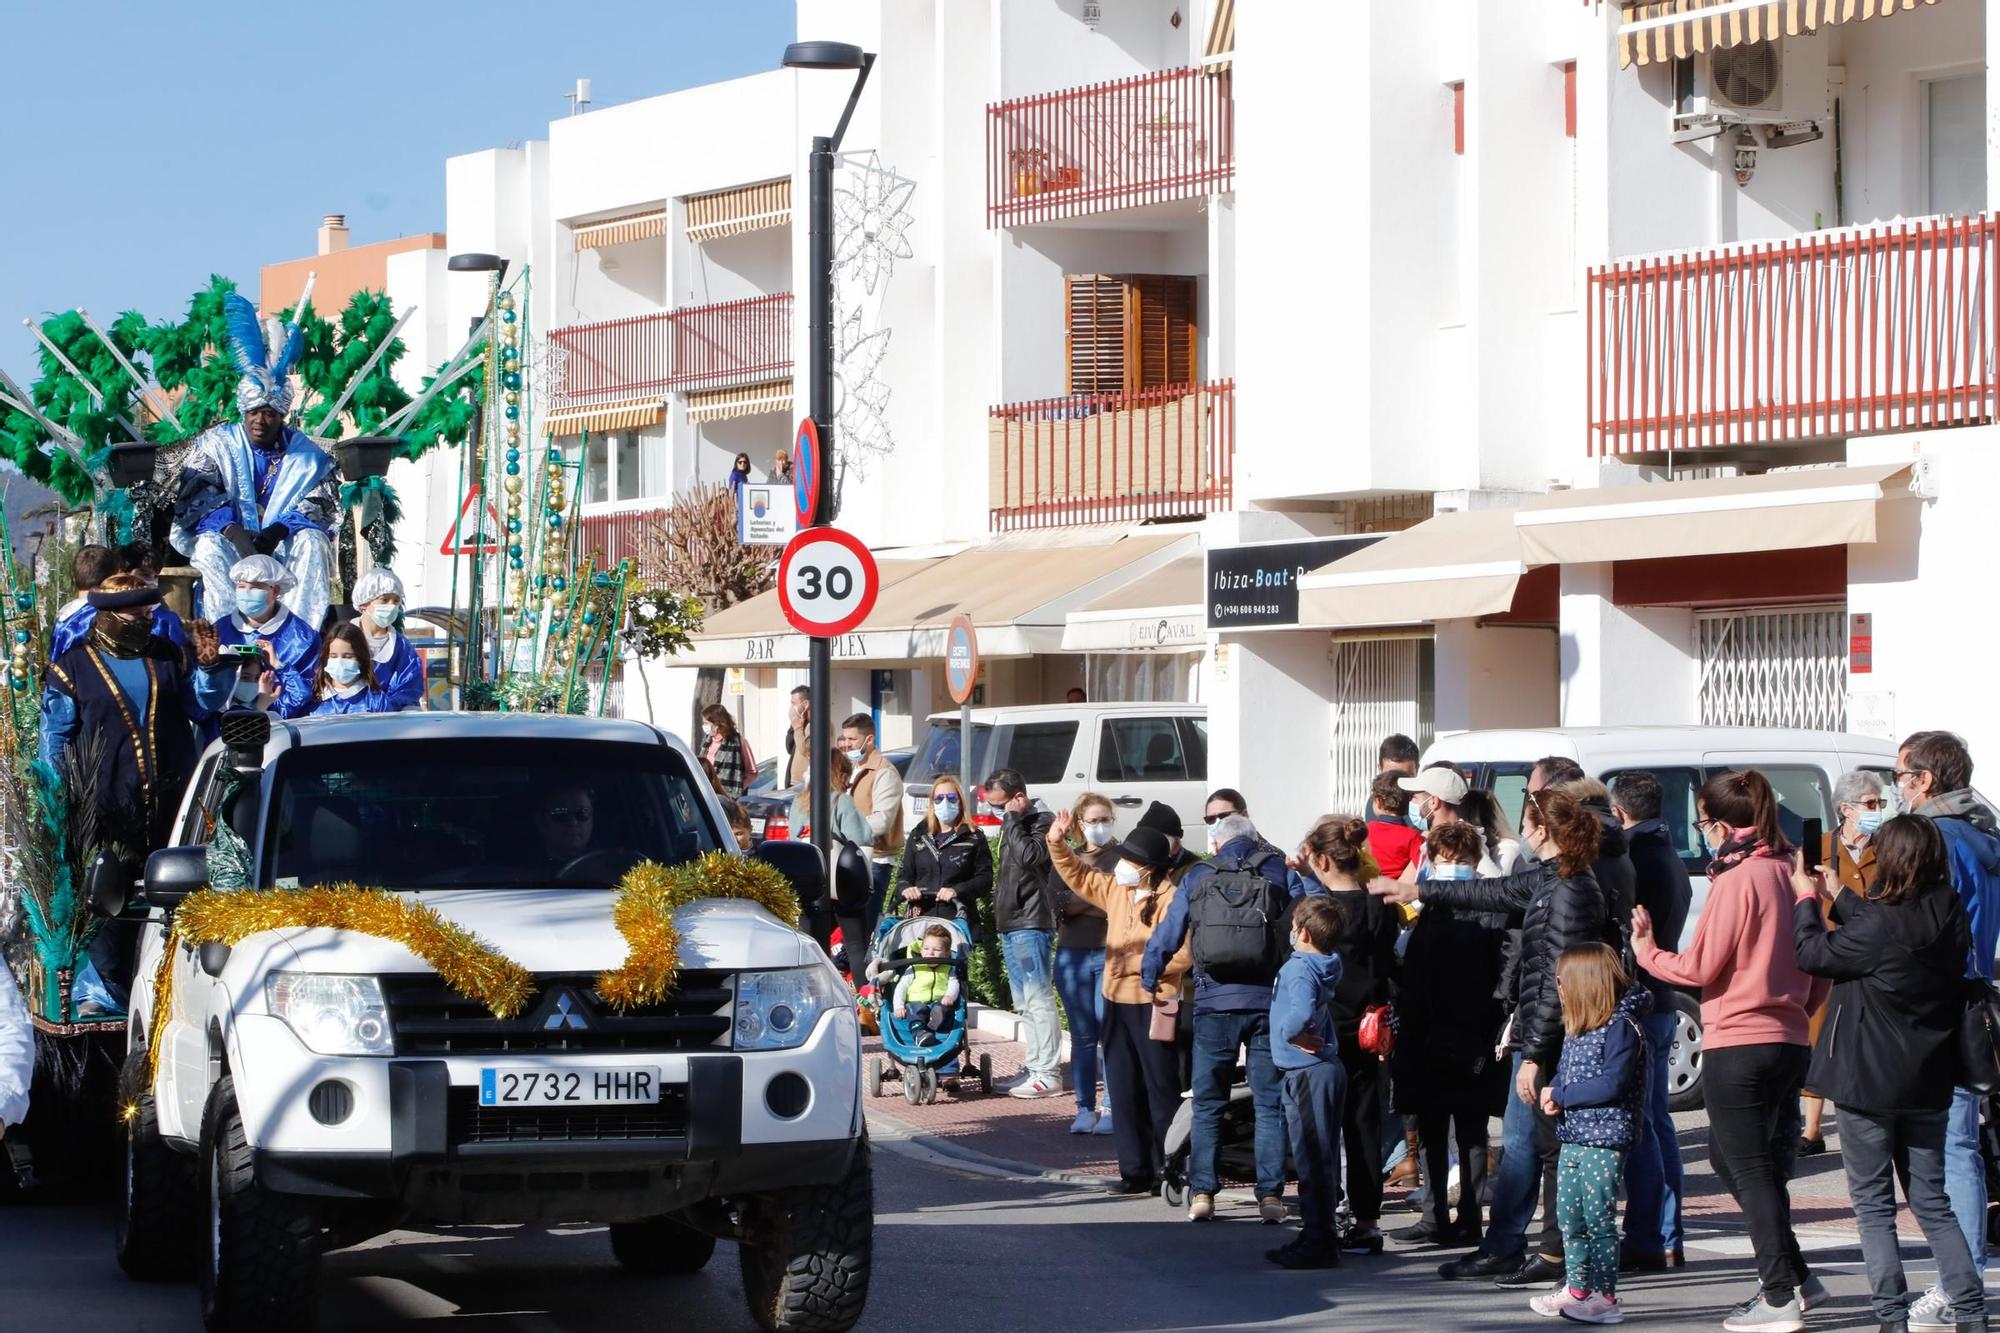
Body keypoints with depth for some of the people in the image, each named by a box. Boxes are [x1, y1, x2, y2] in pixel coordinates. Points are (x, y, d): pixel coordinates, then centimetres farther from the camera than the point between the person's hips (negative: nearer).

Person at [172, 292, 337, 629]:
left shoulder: (307, 455, 7)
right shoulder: (215, 444, 6)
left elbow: (320, 507, -5)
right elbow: (196, 498, -8)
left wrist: (278, 531, -26)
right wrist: (233, 532, -28)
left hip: (284, 551, 0)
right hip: (230, 544, 0)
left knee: (312, 541, -30)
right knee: (210, 546, -32)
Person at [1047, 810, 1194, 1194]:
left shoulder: (1172, 897, -15)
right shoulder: (1117, 889, 9)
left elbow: (1184, 951, -21)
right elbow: (1078, 877, 25)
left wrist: (1142, 964, -22)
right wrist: (1058, 844, 14)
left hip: (1154, 1004, -8)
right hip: (1118, 1002, 8)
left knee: (1161, 1090, -3)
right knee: (1124, 1091, 10)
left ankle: (1170, 1170, 2)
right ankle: (1136, 1170, 16)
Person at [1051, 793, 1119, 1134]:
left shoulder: (1123, 858, 3)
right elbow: (1060, 904, -1)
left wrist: (1079, 902, -9)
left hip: (1111, 953, -3)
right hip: (1073, 955, 3)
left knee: (1110, 1032, -8)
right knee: (1082, 1035, 6)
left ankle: (1112, 1107, -4)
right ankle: (1085, 1108, 10)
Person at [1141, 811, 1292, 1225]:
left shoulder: (1197, 877, 8)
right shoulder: (1278, 871, 5)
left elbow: (1166, 935, 11)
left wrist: (1149, 980, 25)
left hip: (1214, 1004, 1)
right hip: (1268, 1002, -1)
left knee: (1207, 1105, 10)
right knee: (1270, 1105, 6)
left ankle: (1201, 1193, 5)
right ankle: (1271, 1195, 0)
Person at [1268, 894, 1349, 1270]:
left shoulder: (1300, 970, -18)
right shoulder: (1325, 965, 9)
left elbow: (1300, 1015, -37)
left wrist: (1292, 1034, -19)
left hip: (1307, 1073, -9)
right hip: (1327, 1068, 9)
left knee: (1313, 1160, -6)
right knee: (1319, 1159, 15)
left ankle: (1318, 1242, -4)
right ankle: (1319, 1236, 22)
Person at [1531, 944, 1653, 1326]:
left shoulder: (1621, 1026, -13)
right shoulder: (1576, 1029, 14)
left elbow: (1612, 1083, -20)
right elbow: (1563, 1073, 18)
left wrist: (1563, 1096, -15)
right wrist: (1553, 1094, -6)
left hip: (1605, 1140, -9)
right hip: (1573, 1137, 9)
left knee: (1598, 1218, -6)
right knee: (1569, 1217, 14)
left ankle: (1606, 1298, -2)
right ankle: (1576, 1289, 25)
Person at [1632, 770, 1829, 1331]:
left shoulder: (1737, 880, -14)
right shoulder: (1790, 873, 8)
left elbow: (1700, 968, -12)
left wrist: (1647, 951, 3)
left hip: (1738, 1045, -8)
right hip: (1789, 1041, 8)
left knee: (1750, 1170, -2)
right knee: (1730, 1156, 20)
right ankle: (1794, 1275, 20)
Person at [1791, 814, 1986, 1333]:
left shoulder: (1881, 925, -22)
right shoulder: (1950, 916, -1)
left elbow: (1815, 954, -9)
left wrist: (1807, 898, 8)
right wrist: (1838, 895, 25)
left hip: (1870, 1081, -6)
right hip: (1928, 1082, 6)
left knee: (1873, 1204, 4)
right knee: (1932, 1202, 14)